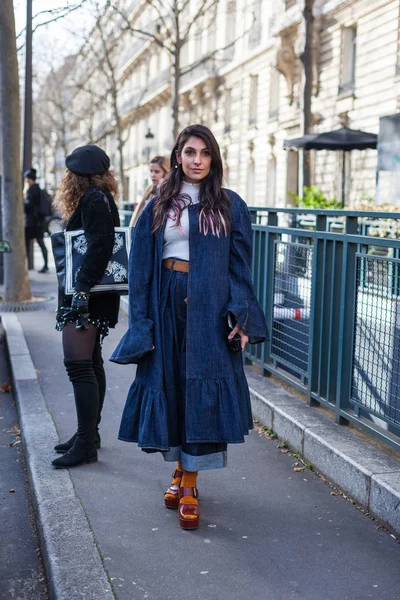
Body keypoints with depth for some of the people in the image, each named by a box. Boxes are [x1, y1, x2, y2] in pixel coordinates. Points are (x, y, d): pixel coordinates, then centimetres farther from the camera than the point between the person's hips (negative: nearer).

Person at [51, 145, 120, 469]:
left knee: (78, 364, -12)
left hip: (87, 296, -11)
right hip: (90, 296, 11)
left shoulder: (94, 199, -11)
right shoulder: (101, 199, 18)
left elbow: (100, 246, -23)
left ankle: (86, 443, -10)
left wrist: (82, 288, -25)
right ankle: (90, 433, 25)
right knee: (91, 363, 15)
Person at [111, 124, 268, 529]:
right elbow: (141, 268, 5)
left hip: (211, 307, -1)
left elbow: (240, 264, 3)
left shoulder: (229, 206, 5)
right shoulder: (158, 207, 8)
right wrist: (142, 323, -2)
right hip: (169, 303, 2)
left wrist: (241, 316, -9)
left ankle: (188, 486, 4)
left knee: (202, 391, -3)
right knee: (170, 386, 7)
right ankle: (182, 469, 25)